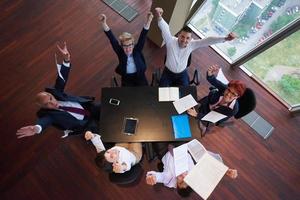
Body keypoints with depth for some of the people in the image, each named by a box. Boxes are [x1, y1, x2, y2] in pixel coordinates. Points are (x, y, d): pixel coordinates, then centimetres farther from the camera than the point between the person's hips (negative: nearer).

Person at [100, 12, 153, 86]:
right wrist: (104, 23, -36)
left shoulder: (137, 50, -13)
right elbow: (112, 39, -23)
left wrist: (148, 21, -39)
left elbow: (142, 37, -25)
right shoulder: (120, 52, -13)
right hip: (126, 79, 0)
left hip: (140, 77, 0)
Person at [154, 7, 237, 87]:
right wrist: (159, 17, -60)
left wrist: (225, 38, -30)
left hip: (182, 74, 2)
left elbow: (207, 41, -19)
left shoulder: (191, 44, -17)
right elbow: (165, 28, -40)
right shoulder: (170, 41, -25)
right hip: (168, 73, -2)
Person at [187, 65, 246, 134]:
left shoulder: (233, 110, -34)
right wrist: (210, 74, -63)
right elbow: (211, 79, -37)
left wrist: (197, 115, -37)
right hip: (205, 104, 3)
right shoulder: (224, 88, -30)